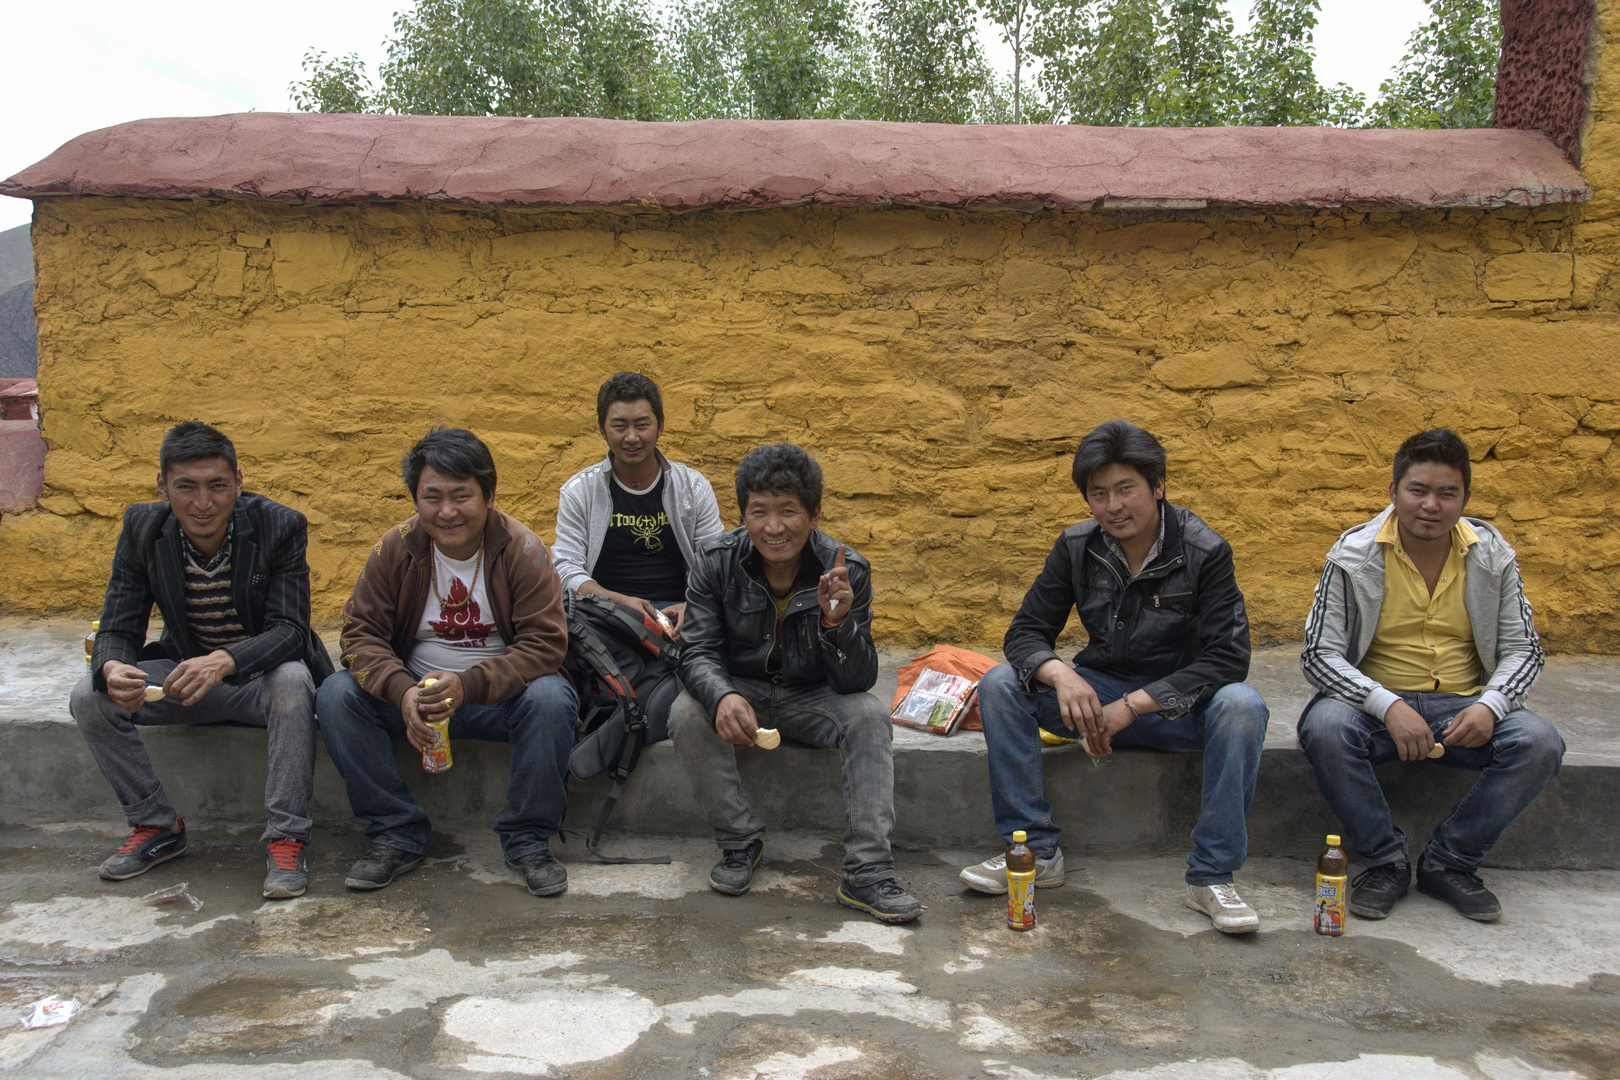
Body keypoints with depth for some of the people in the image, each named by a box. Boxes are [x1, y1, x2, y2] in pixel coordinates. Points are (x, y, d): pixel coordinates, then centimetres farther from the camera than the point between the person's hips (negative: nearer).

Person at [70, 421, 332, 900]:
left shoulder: (280, 526, -18)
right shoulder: (142, 528, -8)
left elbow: (289, 629, -23)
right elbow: (117, 630, -7)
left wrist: (225, 661, -44)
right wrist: (113, 670, -33)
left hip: (262, 676, -4)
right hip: (185, 674, 4)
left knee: (291, 681, -37)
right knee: (91, 697, -18)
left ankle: (286, 838, -25)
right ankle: (156, 825, 0)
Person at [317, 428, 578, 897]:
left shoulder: (521, 549, -12)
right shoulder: (395, 548, -5)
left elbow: (545, 642, -17)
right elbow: (361, 633, -5)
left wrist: (468, 685, -32)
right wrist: (402, 691, -26)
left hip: (500, 696, -2)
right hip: (415, 692, 3)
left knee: (551, 697, -33)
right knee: (336, 695, -21)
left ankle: (528, 840, -13)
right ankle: (396, 835, -8)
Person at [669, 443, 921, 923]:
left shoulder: (847, 569, -17)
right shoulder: (718, 562, -14)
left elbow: (857, 681, -20)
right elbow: (698, 652, -16)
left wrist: (838, 622, -41)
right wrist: (722, 697, -40)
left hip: (813, 697, 0)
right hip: (740, 689, 1)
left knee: (870, 716, -29)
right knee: (687, 714, -29)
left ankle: (866, 872, -25)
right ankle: (740, 840, -9)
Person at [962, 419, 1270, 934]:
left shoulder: (1204, 551, -14)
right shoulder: (1077, 547, -5)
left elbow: (1228, 656, -20)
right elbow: (1025, 632, -4)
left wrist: (1133, 706, -28)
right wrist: (1060, 674, -29)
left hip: (1181, 700, -2)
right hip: (1098, 694, 3)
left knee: (1243, 706, -35)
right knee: (999, 685, -19)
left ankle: (1211, 877, -23)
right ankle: (1035, 851, -12)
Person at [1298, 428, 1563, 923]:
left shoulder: (1492, 555, 1)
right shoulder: (1355, 555, -7)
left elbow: (1523, 649, 5)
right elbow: (1319, 653, -11)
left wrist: (1490, 705, -18)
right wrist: (1389, 705, -27)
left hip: (1465, 707, 2)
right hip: (1377, 705, -2)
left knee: (1540, 744, -25)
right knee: (1324, 729, -34)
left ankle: (1448, 862, -8)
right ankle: (1386, 860, -12)